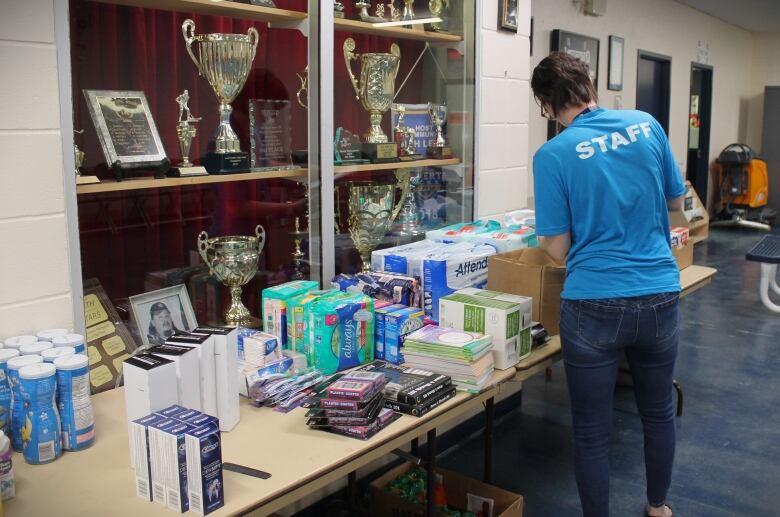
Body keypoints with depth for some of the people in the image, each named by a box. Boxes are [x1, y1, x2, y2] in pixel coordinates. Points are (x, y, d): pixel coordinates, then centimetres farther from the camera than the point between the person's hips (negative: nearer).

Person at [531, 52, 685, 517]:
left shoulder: (553, 155, -10)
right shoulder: (647, 125, 1)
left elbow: (557, 249, -6)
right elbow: (676, 202, 13)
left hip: (594, 305, -4)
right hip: (660, 296, 5)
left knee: (593, 432, 10)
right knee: (659, 412, 25)